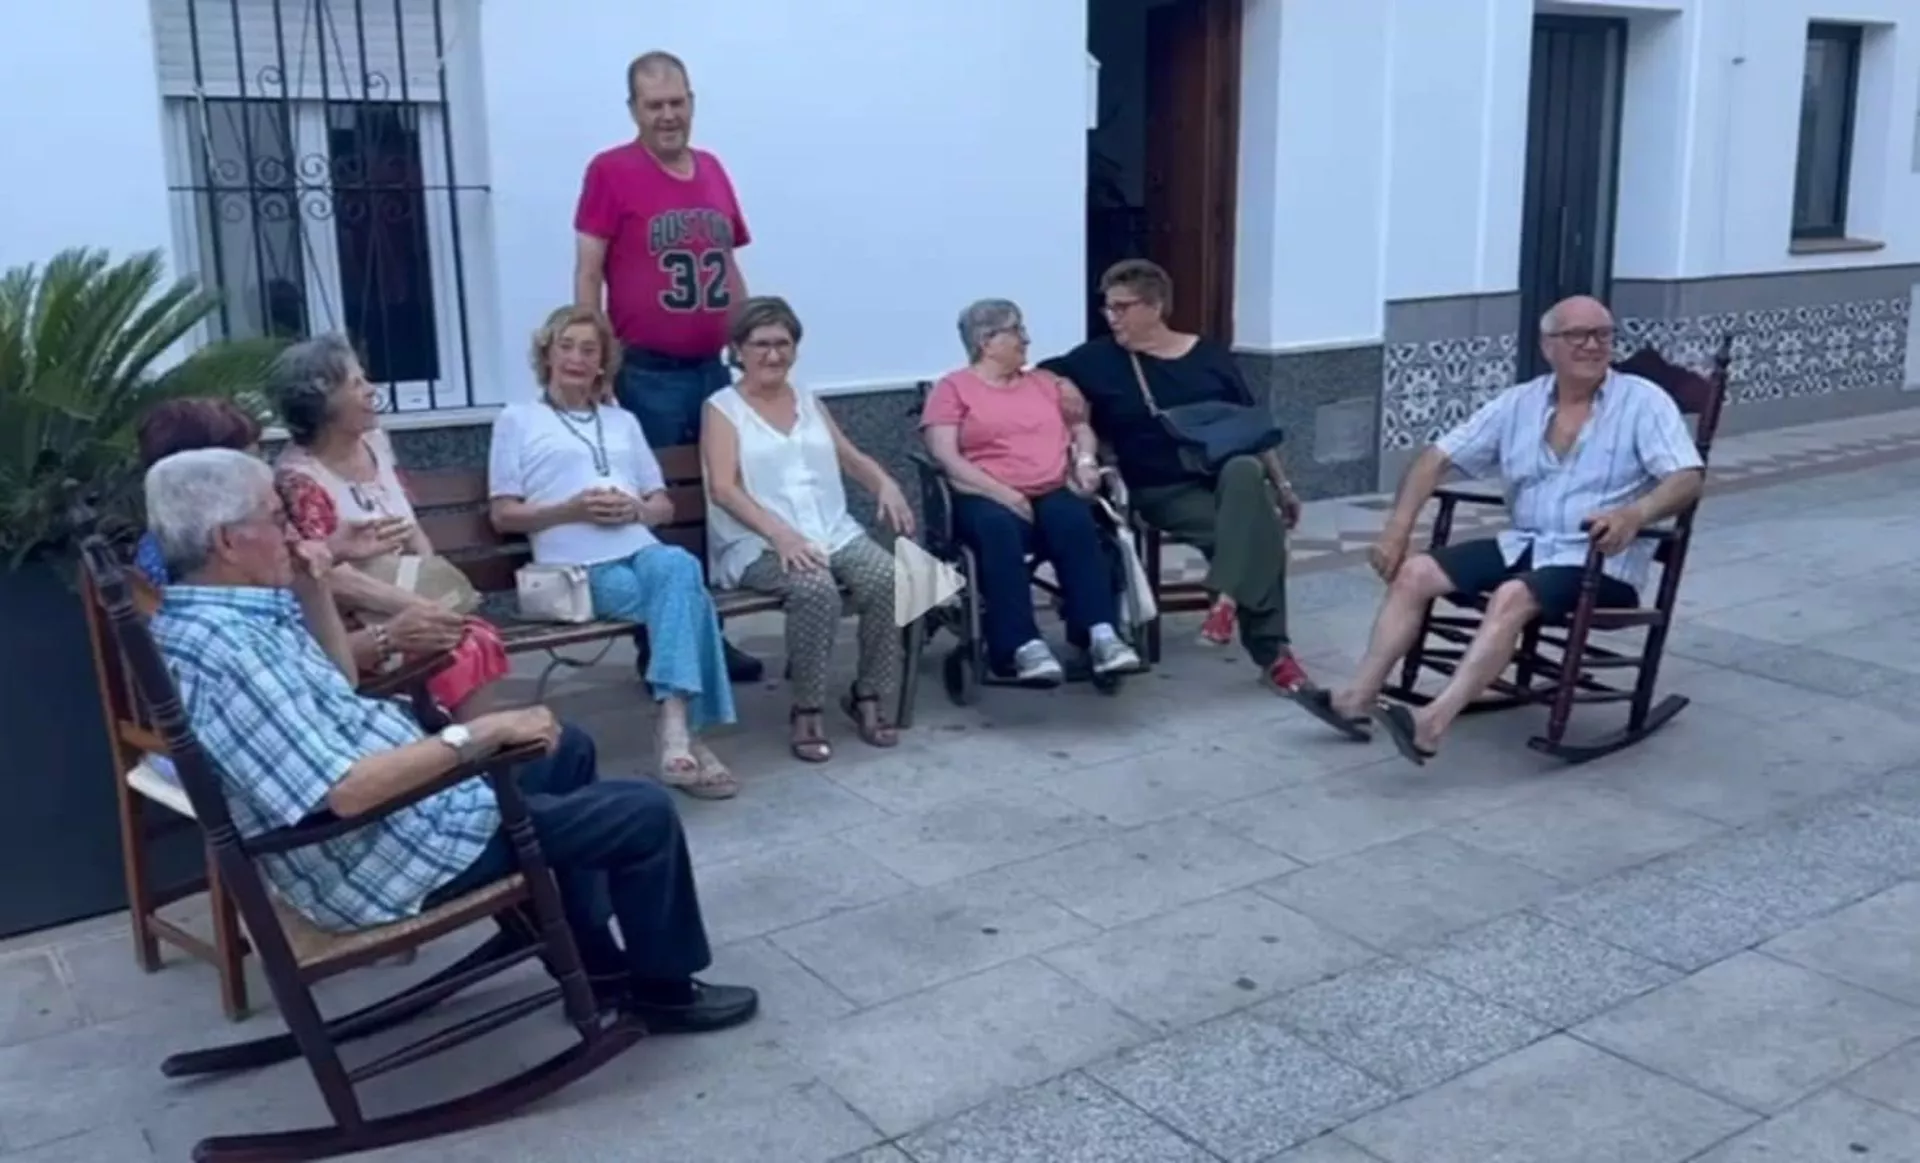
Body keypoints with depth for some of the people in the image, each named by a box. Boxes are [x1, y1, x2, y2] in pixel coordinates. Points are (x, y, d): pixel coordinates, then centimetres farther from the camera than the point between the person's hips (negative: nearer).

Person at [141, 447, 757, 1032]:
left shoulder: (205, 615, 4)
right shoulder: (224, 649, -29)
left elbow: (339, 684, 17)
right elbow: (345, 792, -35)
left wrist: (314, 593, 2)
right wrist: (482, 732, -29)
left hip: (400, 808, 11)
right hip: (391, 858, -11)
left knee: (567, 748, 25)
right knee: (644, 814, -5)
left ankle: (596, 963, 29)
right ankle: (665, 990, 18)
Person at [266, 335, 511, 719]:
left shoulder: (376, 445, 8)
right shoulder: (300, 477, -14)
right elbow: (335, 579, -21)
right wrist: (425, 606, -22)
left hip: (412, 604, 6)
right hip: (358, 621, -6)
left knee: (484, 639, -21)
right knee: (463, 651, -26)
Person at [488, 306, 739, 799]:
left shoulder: (623, 421, 28)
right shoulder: (517, 420, 14)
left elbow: (664, 505, 22)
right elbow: (503, 515, 6)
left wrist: (635, 509, -2)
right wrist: (571, 509, -11)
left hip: (641, 550, 4)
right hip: (580, 567, -4)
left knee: (679, 566, -34)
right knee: (686, 596, -31)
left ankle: (676, 728, -40)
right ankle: (687, 734, -32)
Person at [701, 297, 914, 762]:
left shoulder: (809, 401, 21)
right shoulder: (722, 407, 4)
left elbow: (851, 457, 24)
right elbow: (723, 488, -8)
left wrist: (886, 484, 0)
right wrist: (780, 533, -23)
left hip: (835, 532, 5)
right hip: (760, 543, -5)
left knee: (886, 578, -24)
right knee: (816, 589, -35)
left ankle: (869, 696, -8)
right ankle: (806, 711, -19)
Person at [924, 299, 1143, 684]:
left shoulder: (1045, 382, 26)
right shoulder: (953, 388, 9)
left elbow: (1081, 428, 26)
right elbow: (945, 456, -3)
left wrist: (1085, 460, 0)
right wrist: (1002, 493, -16)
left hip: (1054, 492, 3)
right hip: (988, 498, -3)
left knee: (1075, 521, -32)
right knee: (999, 529, -38)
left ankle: (1101, 633, -40)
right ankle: (1024, 645, -44)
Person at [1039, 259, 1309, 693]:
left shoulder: (1210, 357, 10)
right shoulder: (1099, 359, 7)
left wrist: (1282, 485, 14)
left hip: (1224, 475, 2)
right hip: (1164, 491, -2)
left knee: (1246, 472, -35)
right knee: (1257, 529, -27)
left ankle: (1226, 597, -39)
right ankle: (1271, 650, -23)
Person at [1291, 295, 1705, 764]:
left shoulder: (1643, 401, -4)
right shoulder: (1519, 402, 9)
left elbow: (1688, 478, -14)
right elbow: (1438, 456, 7)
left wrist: (1635, 514, -35)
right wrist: (1398, 526, -6)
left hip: (1602, 560, -6)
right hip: (1525, 544, 6)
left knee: (1512, 598, -34)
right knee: (1414, 573, -10)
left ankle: (1433, 723, -44)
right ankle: (1359, 697, -13)